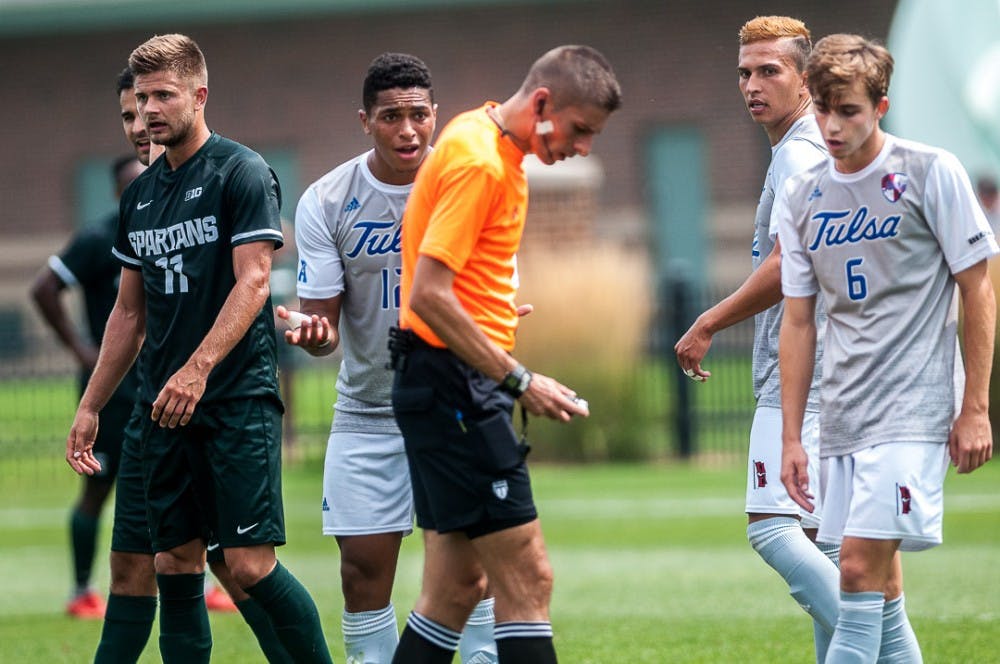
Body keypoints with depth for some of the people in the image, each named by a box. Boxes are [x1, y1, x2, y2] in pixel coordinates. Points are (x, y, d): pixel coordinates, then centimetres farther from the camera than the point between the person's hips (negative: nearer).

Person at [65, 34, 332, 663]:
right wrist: (90, 406, 18)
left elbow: (252, 282, -14)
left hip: (238, 396, -7)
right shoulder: (140, 195, 15)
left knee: (250, 564, -12)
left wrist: (198, 366, -25)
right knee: (176, 564, 4)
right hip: (164, 407, 7)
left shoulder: (242, 172, -6)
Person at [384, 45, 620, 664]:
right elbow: (429, 295, -23)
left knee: (456, 585, 10)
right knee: (526, 578, -11)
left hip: (457, 389, 10)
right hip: (456, 385, -10)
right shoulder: (478, 162, -17)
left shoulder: (484, 137, 13)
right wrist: (519, 381, -21)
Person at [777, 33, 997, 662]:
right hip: (844, 417, 6)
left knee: (860, 567, -16)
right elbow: (799, 322, 14)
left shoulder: (931, 173, -4)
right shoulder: (801, 198, 9)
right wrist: (792, 438, 11)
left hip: (914, 411, -5)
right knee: (881, 588, 6)